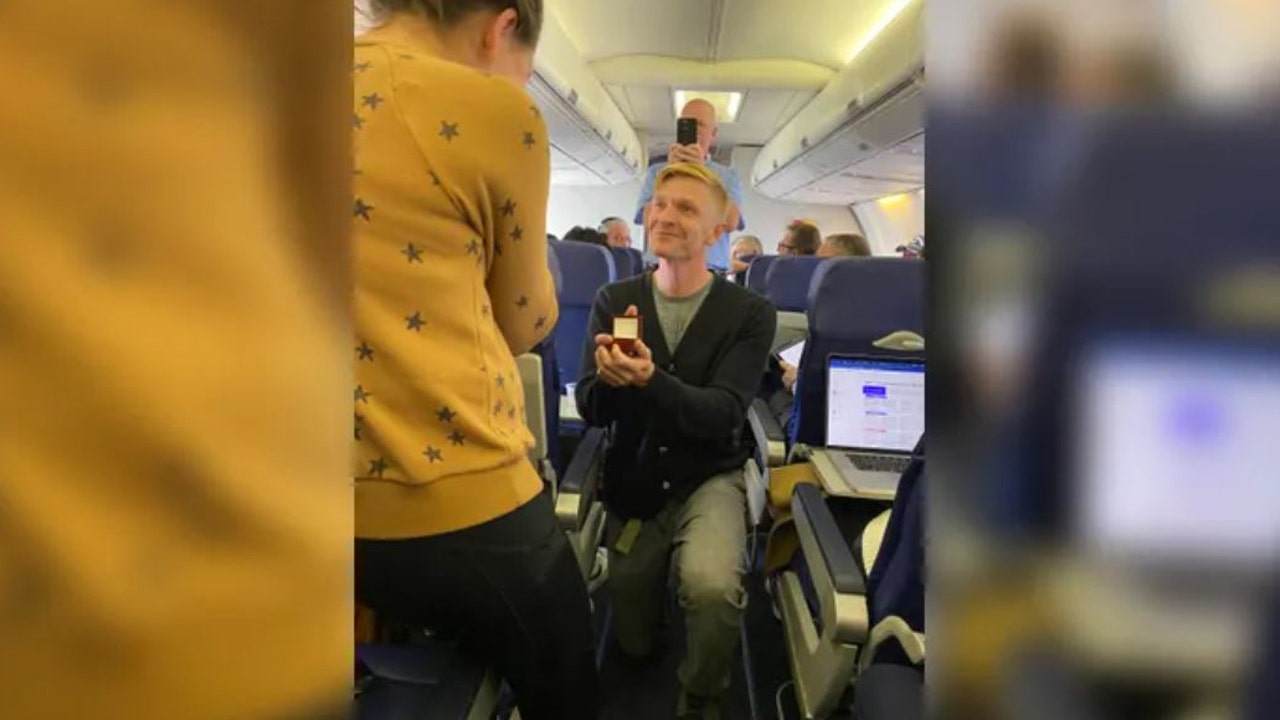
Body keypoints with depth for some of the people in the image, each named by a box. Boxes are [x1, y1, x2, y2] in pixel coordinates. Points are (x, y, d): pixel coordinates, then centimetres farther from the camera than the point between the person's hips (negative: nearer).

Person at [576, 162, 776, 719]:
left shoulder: (750, 314, -12)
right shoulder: (613, 301, -6)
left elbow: (723, 415, -22)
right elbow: (589, 409, -9)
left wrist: (649, 379, -39)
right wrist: (608, 379, -34)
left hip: (709, 479, -2)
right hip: (632, 485, 3)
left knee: (711, 586, -34)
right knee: (634, 645, 16)